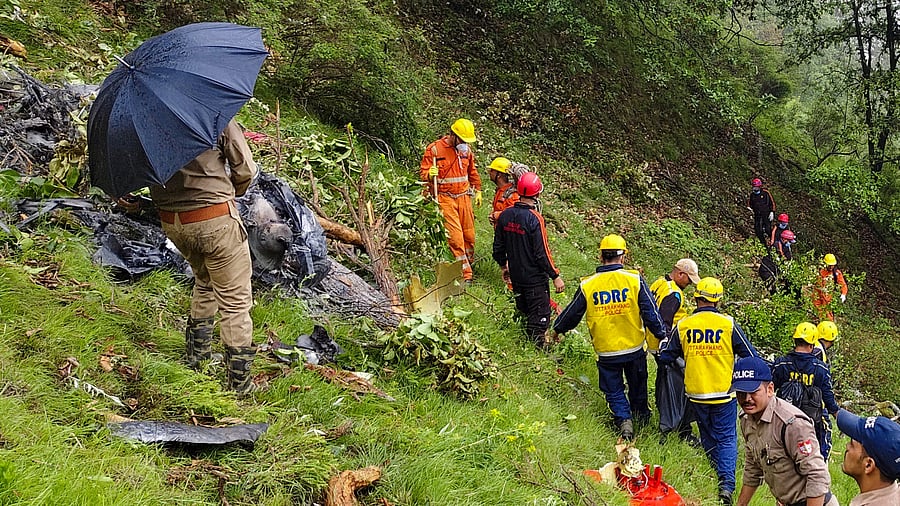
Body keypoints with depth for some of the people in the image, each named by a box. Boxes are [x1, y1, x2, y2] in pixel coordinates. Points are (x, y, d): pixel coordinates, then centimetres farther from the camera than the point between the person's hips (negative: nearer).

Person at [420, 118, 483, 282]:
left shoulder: (466, 149, 9)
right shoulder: (434, 149, -9)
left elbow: (472, 172, 25)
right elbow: (423, 172, -6)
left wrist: (478, 190, 24)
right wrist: (429, 175, -28)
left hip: (464, 197, 5)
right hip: (445, 199, -5)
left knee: (469, 235, 7)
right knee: (455, 236, -10)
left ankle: (469, 263, 28)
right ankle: (465, 274, -7)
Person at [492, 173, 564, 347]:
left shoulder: (505, 215, -1)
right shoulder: (534, 218, -21)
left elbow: (498, 248, 8)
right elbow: (542, 253, -20)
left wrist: (503, 266, 25)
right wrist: (555, 276, -11)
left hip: (516, 275, 7)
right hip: (535, 277, -7)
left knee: (523, 311, 21)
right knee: (539, 315, 3)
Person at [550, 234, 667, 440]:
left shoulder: (587, 285, -9)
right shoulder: (635, 280, -11)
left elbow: (572, 313, 4)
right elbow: (651, 313, -9)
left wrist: (557, 329, 23)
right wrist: (663, 336, 2)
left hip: (606, 352, -1)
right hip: (634, 348, 1)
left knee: (614, 390, 14)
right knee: (637, 385, 23)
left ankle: (624, 419, -4)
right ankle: (641, 416, 39)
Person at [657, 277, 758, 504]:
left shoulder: (682, 326, -5)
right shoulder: (728, 324, -9)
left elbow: (666, 357, 4)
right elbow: (751, 357, -2)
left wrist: (663, 343, 26)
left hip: (696, 394, 2)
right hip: (724, 394, -2)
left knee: (708, 437, 22)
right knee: (726, 438, 5)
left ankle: (717, 473, 33)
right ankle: (727, 482, -11)